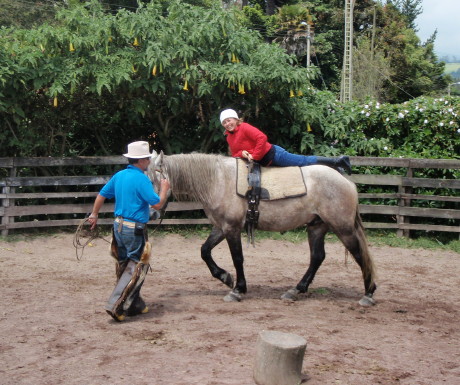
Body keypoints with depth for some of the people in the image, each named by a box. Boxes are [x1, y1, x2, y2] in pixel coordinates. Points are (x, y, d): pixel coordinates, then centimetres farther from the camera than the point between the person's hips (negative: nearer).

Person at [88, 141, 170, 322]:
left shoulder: (119, 176, 9)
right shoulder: (141, 179, -16)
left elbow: (102, 195, 18)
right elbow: (157, 204, -16)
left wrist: (94, 215, 31)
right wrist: (164, 189, 2)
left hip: (119, 226, 9)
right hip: (134, 228, -9)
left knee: (125, 266, 16)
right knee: (137, 267, -2)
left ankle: (134, 304, 26)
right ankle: (116, 305, -9)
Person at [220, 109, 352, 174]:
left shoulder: (244, 127, -15)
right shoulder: (229, 138, 9)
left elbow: (262, 137, -25)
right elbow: (234, 154, 10)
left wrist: (254, 156, -22)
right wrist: (242, 153, -13)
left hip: (272, 154, -7)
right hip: (263, 162, 8)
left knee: (304, 161, -4)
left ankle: (337, 161, 7)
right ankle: (334, 167, 20)